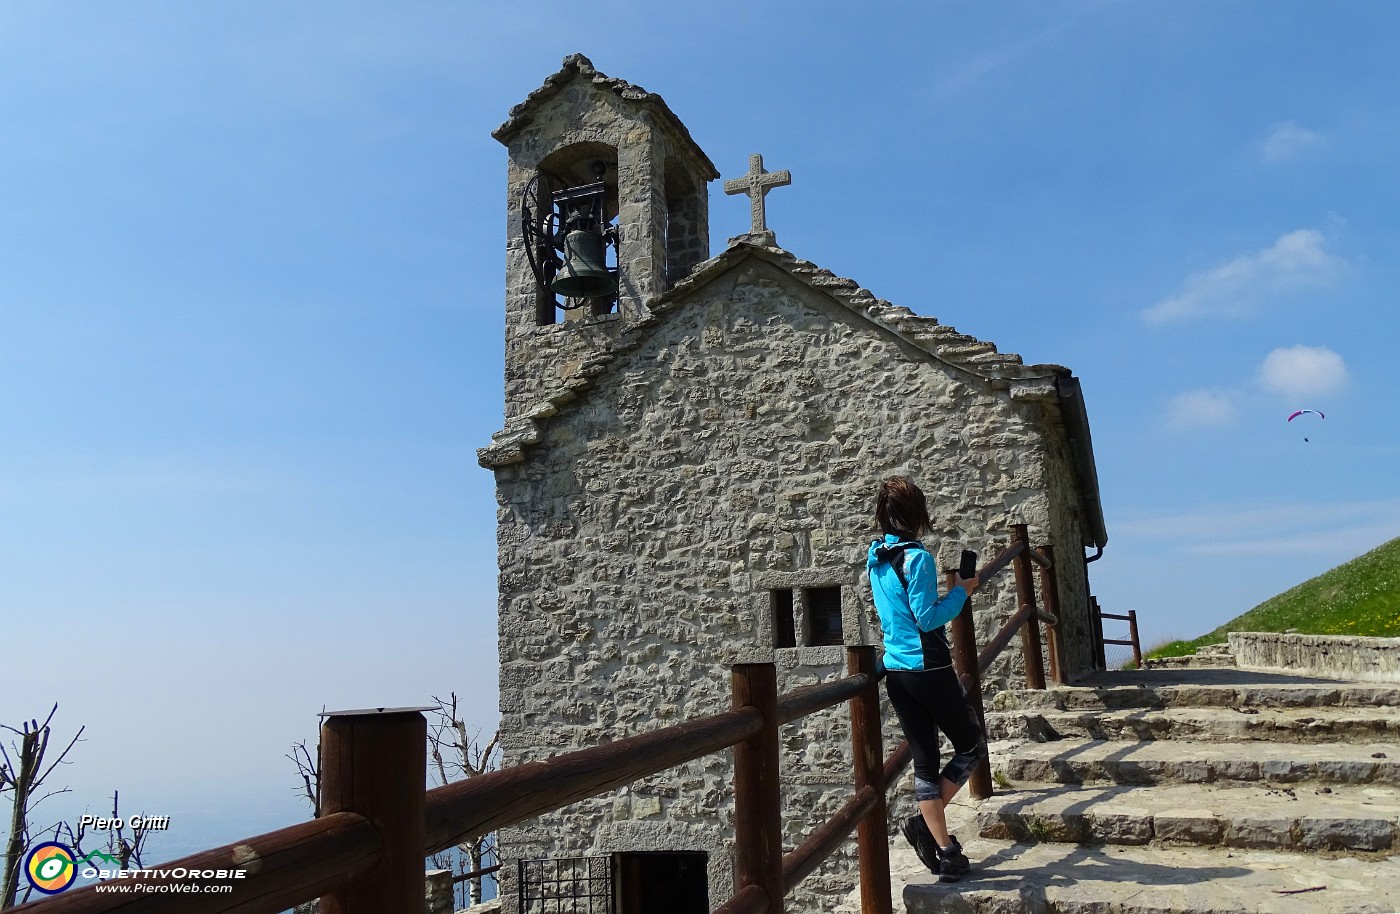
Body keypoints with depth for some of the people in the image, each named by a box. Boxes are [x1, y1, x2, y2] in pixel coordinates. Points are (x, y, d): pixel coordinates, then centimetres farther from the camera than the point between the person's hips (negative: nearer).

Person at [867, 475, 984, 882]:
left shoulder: (876, 559, 9)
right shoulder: (917, 557, -15)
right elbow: (927, 618, -18)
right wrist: (960, 592, -6)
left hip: (895, 672, 7)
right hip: (928, 669, -7)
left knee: (924, 760, 11)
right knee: (970, 746, 11)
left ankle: (946, 851, 14)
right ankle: (924, 822, 3)